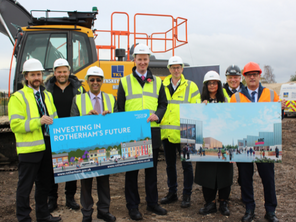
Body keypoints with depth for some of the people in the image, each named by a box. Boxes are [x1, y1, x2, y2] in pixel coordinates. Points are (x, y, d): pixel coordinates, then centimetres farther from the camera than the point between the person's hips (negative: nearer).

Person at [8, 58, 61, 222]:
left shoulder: (47, 95, 14)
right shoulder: (18, 97, -7)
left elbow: (54, 118, 22)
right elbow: (16, 125, -15)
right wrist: (38, 121, -24)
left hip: (47, 146, 7)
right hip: (29, 149, -7)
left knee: (44, 183, 18)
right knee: (25, 185, 3)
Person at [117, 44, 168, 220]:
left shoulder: (157, 82, 12)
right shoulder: (125, 82, 6)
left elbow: (163, 104, 10)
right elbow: (119, 108, 5)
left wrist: (157, 115, -11)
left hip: (152, 131, 2)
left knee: (152, 169, 11)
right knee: (132, 169, 5)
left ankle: (152, 202, 25)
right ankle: (133, 205, 17)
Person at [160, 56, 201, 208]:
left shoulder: (191, 86, 2)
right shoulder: (162, 86, 10)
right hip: (166, 131, 4)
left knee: (186, 164, 4)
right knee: (170, 164, 14)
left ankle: (187, 195, 17)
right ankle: (172, 193, 28)